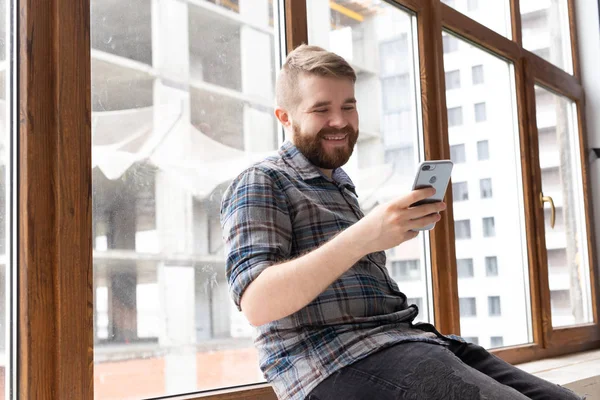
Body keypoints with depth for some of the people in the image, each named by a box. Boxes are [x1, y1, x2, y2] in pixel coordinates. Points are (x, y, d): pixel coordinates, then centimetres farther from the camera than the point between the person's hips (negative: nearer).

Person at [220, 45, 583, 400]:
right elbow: (256, 303, -17)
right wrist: (361, 238, -26)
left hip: (405, 336, 8)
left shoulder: (342, 187, 26)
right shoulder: (261, 183, -1)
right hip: (337, 361, -8)